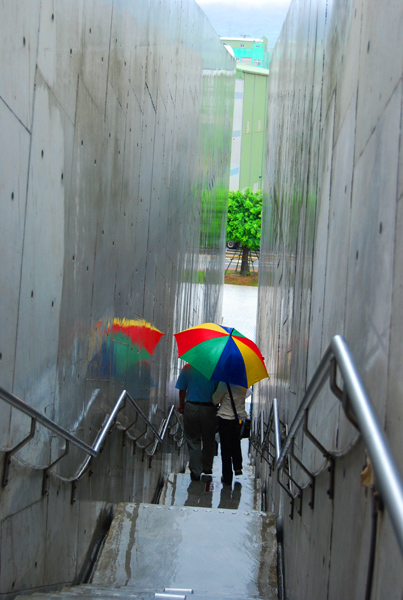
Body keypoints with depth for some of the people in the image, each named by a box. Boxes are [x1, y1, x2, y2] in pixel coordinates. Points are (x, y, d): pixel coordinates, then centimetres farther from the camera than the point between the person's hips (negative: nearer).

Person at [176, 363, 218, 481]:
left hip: (191, 408, 0)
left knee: (193, 441, 8)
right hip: (209, 409, 0)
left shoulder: (187, 368, -6)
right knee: (208, 440, 17)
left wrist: (181, 405, 11)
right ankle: (207, 468, 30)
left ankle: (195, 472, 8)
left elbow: (182, 390, -2)